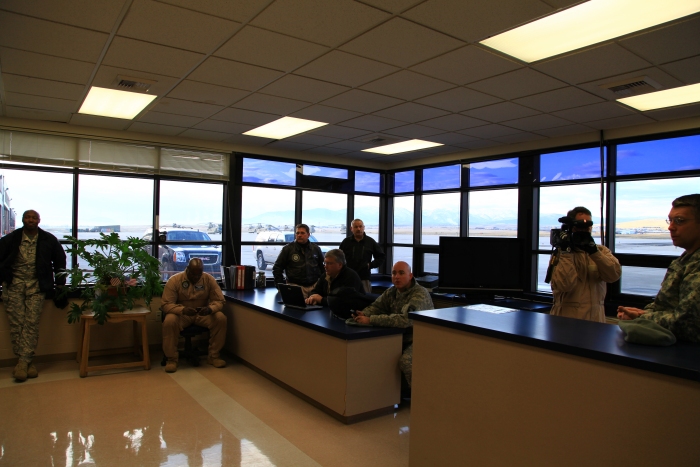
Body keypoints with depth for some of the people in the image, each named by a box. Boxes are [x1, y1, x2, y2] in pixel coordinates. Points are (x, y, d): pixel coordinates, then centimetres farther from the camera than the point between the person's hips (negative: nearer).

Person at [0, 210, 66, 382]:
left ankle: (23, 362, -6)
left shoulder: (49, 240, 2)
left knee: (31, 323, -9)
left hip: (36, 286, -1)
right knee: (16, 324, -5)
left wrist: (60, 284, 6)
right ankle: (27, 362, -1)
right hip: (14, 285, 1)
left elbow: (60, 261, 8)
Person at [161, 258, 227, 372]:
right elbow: (166, 304, -18)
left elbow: (219, 300, -9)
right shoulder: (174, 280, -15)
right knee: (169, 321, -34)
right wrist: (183, 310, -38)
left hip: (203, 314, 2)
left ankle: (213, 356, -11)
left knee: (221, 318, -25)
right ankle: (171, 359, -16)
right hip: (181, 314, -2)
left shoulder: (209, 279, -10)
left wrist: (210, 309, -33)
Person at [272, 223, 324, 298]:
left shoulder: (315, 248, 12)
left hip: (315, 285, 3)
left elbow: (323, 267, 22)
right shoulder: (288, 248, 3)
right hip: (296, 286, -3)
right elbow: (277, 268, 6)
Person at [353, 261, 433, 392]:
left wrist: (370, 320, -35)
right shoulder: (391, 292, 5)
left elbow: (405, 319, -33)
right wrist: (363, 314, -21)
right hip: (400, 338, 8)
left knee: (405, 361, -33)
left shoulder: (420, 295, -20)